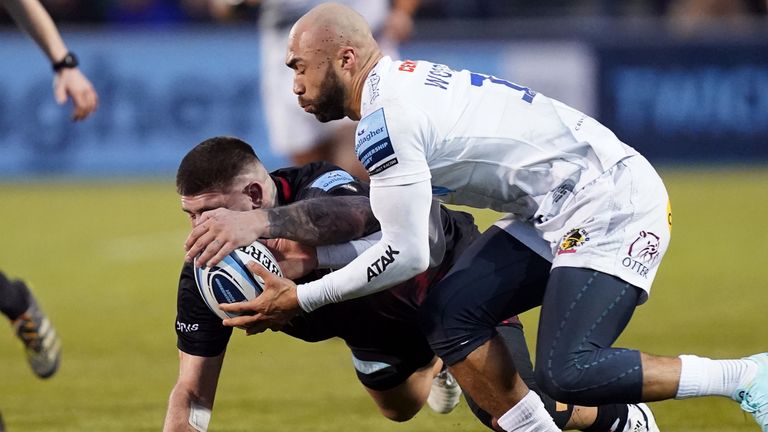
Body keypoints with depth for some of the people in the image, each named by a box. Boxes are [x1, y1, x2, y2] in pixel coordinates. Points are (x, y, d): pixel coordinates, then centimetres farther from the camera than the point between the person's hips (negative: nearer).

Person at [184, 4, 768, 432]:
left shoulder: (386, 122, -18)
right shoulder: (402, 86, 11)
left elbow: (407, 256, -16)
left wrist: (300, 300, -6)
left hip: (612, 206, -10)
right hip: (556, 214, 10)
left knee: (567, 373, -21)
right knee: (451, 316, 1)